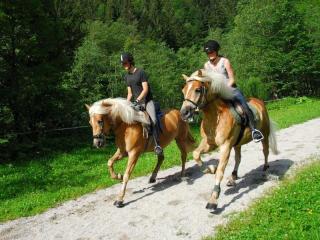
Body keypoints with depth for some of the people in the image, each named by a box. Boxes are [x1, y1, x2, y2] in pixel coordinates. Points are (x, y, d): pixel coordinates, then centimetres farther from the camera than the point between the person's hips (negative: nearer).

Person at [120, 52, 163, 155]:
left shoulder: (141, 72, -8)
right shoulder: (126, 76, 12)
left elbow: (145, 89, -14)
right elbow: (130, 93, 16)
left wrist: (137, 100, -23)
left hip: (147, 101, -6)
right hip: (136, 103, 7)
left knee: (153, 121, -26)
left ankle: (157, 145, -23)